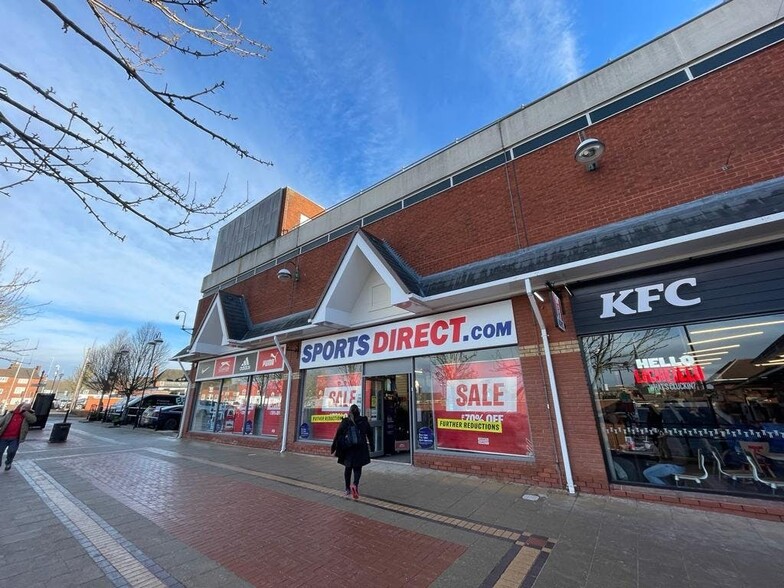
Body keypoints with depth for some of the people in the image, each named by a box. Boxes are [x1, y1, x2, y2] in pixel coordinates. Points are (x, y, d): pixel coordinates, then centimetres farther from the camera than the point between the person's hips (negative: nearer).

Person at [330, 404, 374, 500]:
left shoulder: (344, 422, -3)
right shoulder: (364, 421, 0)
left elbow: (338, 435, -4)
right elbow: (370, 435, 7)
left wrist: (334, 448, 3)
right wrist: (372, 447, 17)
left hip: (347, 449, 1)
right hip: (360, 449, -1)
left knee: (348, 468, 16)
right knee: (357, 468, 8)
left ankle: (348, 489, 23)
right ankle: (355, 484, -16)